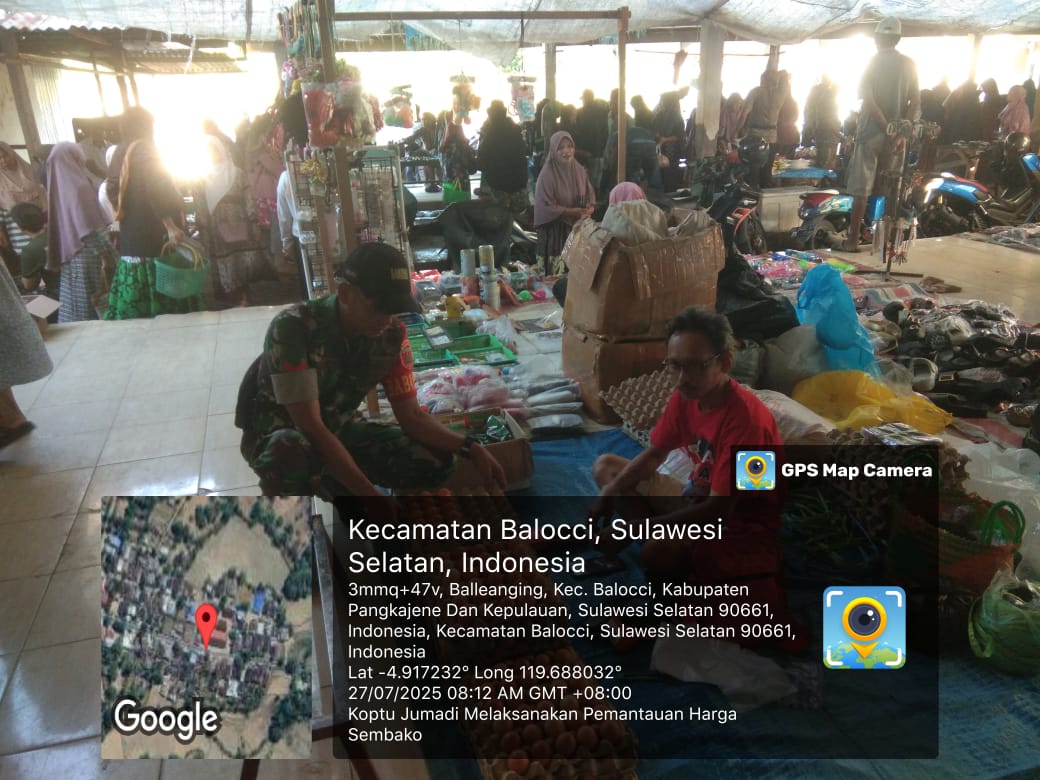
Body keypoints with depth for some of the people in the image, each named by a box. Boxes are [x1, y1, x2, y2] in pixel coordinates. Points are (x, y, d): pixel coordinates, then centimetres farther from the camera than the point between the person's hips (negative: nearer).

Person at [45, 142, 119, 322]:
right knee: (96, 310, -1)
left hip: (71, 259, 8)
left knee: (78, 309, 12)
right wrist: (107, 257, -17)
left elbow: (57, 224, 15)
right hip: (88, 258, -8)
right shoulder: (79, 186, -15)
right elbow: (91, 229, -20)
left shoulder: (58, 185, 9)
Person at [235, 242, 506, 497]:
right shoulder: (293, 327, -29)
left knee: (436, 463, -14)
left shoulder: (392, 335, -13)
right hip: (279, 433, -5)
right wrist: (371, 496, -39)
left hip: (340, 430, 5)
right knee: (289, 452, -43)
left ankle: (326, 486, 2)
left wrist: (469, 448, -24)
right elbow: (310, 426, -34)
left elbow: (411, 416, -8)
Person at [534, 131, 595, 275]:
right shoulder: (547, 174, -12)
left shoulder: (579, 171, 5)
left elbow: (590, 195, 11)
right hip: (554, 231, -5)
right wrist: (571, 212, -20)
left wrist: (590, 208, -12)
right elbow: (545, 207, -15)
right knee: (556, 276, -1)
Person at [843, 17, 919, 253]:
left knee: (860, 189, -2)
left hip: (871, 132, -4)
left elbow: (868, 101, -14)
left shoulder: (872, 63, -4)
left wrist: (888, 129, -12)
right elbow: (915, 101, -2)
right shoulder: (909, 64, 6)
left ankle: (853, 239, -3)